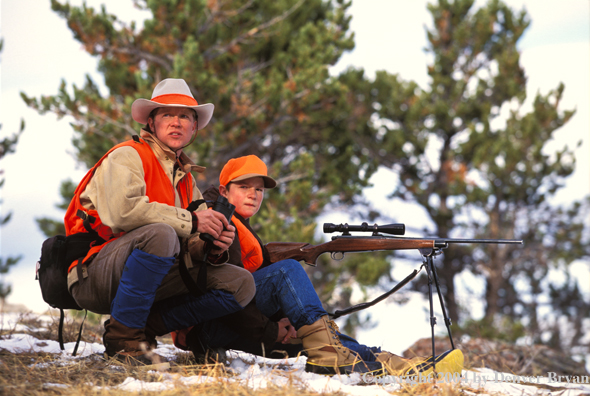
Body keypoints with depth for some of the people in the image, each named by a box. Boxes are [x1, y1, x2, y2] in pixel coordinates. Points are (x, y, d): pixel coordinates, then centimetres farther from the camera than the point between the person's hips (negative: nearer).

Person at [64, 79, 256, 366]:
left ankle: (145, 327, -5)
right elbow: (123, 210, -25)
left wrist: (213, 249, -12)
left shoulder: (186, 179, 20)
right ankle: (122, 336, -23)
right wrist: (191, 221, -19)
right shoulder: (127, 157, -4)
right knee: (160, 233, -37)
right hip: (94, 276, -7)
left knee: (241, 284, -5)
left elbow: (191, 247, 13)